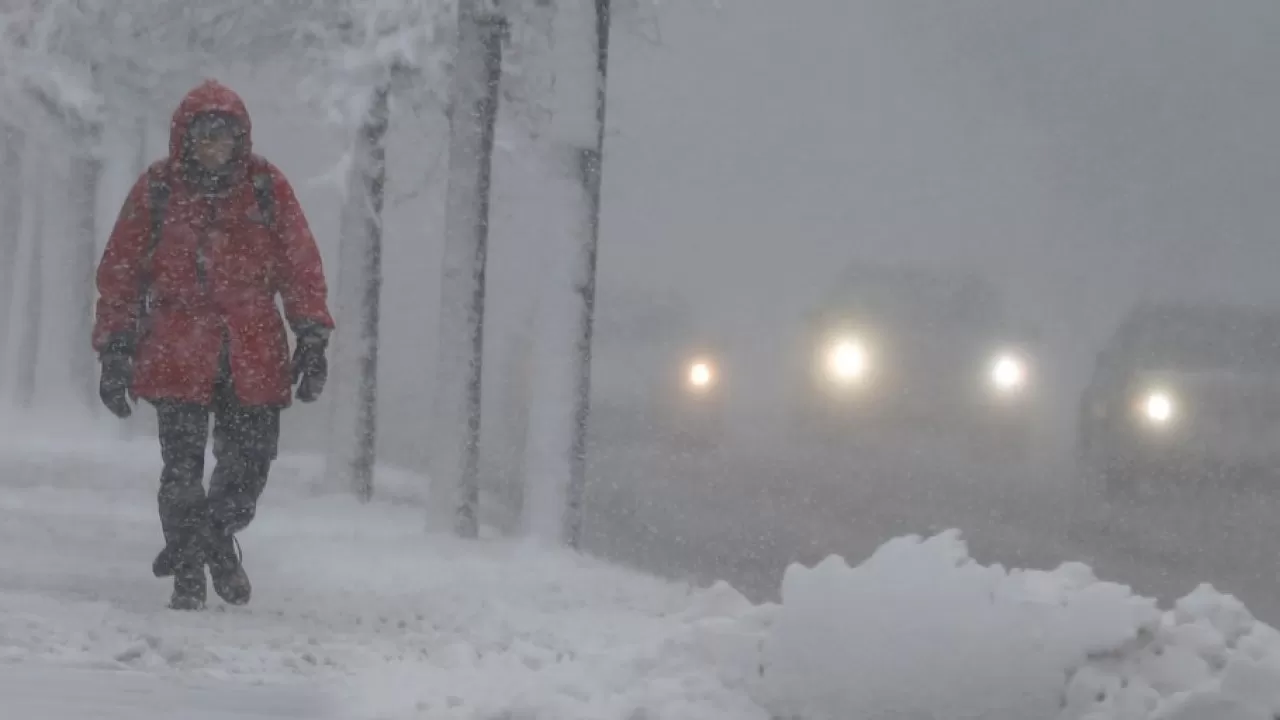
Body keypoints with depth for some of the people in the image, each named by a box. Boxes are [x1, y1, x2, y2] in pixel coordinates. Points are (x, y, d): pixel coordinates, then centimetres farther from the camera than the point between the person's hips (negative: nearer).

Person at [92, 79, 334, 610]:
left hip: (253, 353, 1)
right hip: (177, 349, -1)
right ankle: (187, 574, 12)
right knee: (182, 468, -4)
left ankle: (219, 537, 33)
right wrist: (114, 350, 2)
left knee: (250, 460, 3)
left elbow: (301, 265, 5)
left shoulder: (267, 186, 2)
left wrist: (312, 338, -2)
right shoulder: (156, 189, 0)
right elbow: (120, 272, 5)